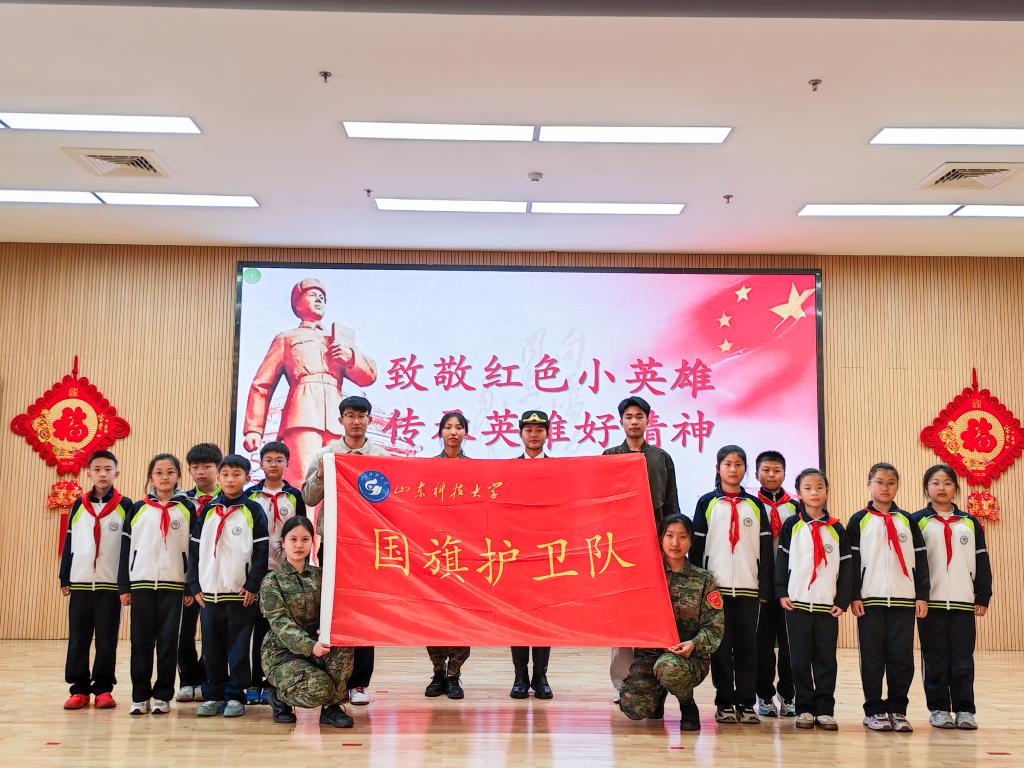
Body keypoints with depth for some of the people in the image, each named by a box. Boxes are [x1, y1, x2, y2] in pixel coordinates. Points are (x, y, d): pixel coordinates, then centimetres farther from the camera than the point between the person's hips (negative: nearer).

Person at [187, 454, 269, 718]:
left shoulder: (253, 511, 0)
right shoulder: (208, 511, 10)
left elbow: (261, 552, -4)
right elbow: (195, 550, 11)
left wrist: (252, 585, -10)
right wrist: (195, 585, 3)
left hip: (241, 593, -3)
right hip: (209, 592, 4)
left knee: (238, 648, 1)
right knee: (212, 648, 8)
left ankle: (235, 696, 9)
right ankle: (213, 695, 18)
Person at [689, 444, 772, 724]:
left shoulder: (755, 505, 10)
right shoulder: (707, 503, 5)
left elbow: (765, 548, 8)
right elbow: (697, 545, 3)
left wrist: (766, 586, 2)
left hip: (748, 586, 2)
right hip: (716, 585, -1)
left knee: (747, 645, 3)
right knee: (720, 647, 1)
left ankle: (745, 703, 9)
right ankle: (724, 703, 8)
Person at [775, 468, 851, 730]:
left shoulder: (836, 529, 6)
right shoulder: (792, 525, 2)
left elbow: (846, 566, 6)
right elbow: (781, 559, 2)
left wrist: (843, 600, 0)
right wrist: (781, 592, -6)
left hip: (828, 605, 1)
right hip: (797, 602, -1)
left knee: (826, 660, 3)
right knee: (800, 659, 3)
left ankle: (825, 711, 9)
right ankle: (804, 709, 11)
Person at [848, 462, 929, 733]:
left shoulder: (907, 521, 11)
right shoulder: (859, 521, 4)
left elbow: (920, 560, 10)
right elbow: (852, 560, 0)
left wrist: (922, 596, 3)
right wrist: (853, 596, -6)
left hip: (904, 599, 2)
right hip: (870, 599, -2)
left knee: (902, 657, 2)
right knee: (872, 657, 2)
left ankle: (897, 710, 11)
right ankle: (874, 711, 10)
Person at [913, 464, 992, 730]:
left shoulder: (969, 523, 10)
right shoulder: (917, 521, 2)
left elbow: (982, 562, 10)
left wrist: (983, 597, 5)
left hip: (964, 602, 2)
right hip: (930, 602, -2)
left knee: (963, 660, 2)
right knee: (935, 660, 3)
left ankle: (964, 710, 10)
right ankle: (939, 709, 12)